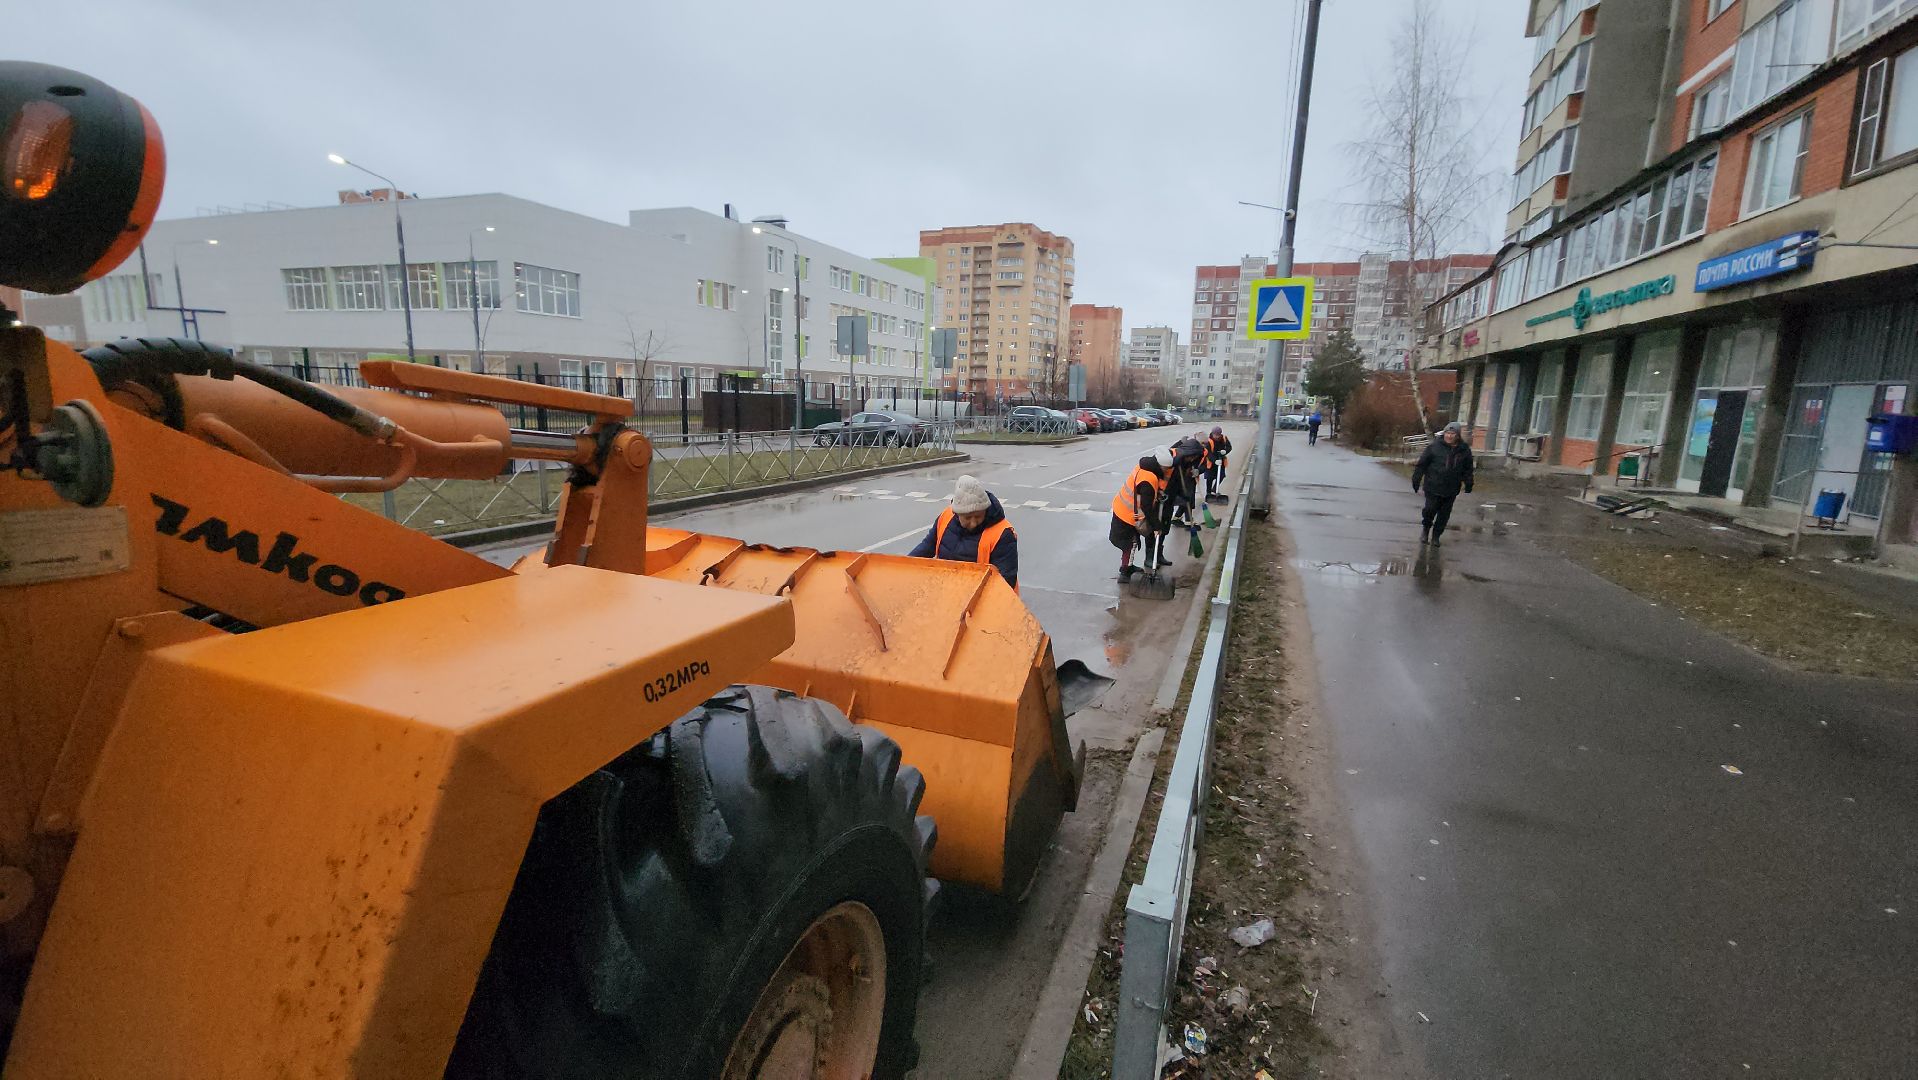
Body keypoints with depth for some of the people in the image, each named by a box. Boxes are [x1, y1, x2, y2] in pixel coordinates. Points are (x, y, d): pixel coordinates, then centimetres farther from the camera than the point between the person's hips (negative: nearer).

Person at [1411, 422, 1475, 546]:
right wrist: (1416, 479, -4)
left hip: (1451, 490, 3)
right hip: (1433, 487, -3)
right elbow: (1422, 463, -3)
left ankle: (1436, 535, 23)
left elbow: (1468, 469, 12)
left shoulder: (1464, 450, 3)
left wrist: (1468, 484, 8)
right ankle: (1425, 528, 25)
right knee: (1430, 509, -4)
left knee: (1444, 514, 8)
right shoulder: (1434, 446, -7)